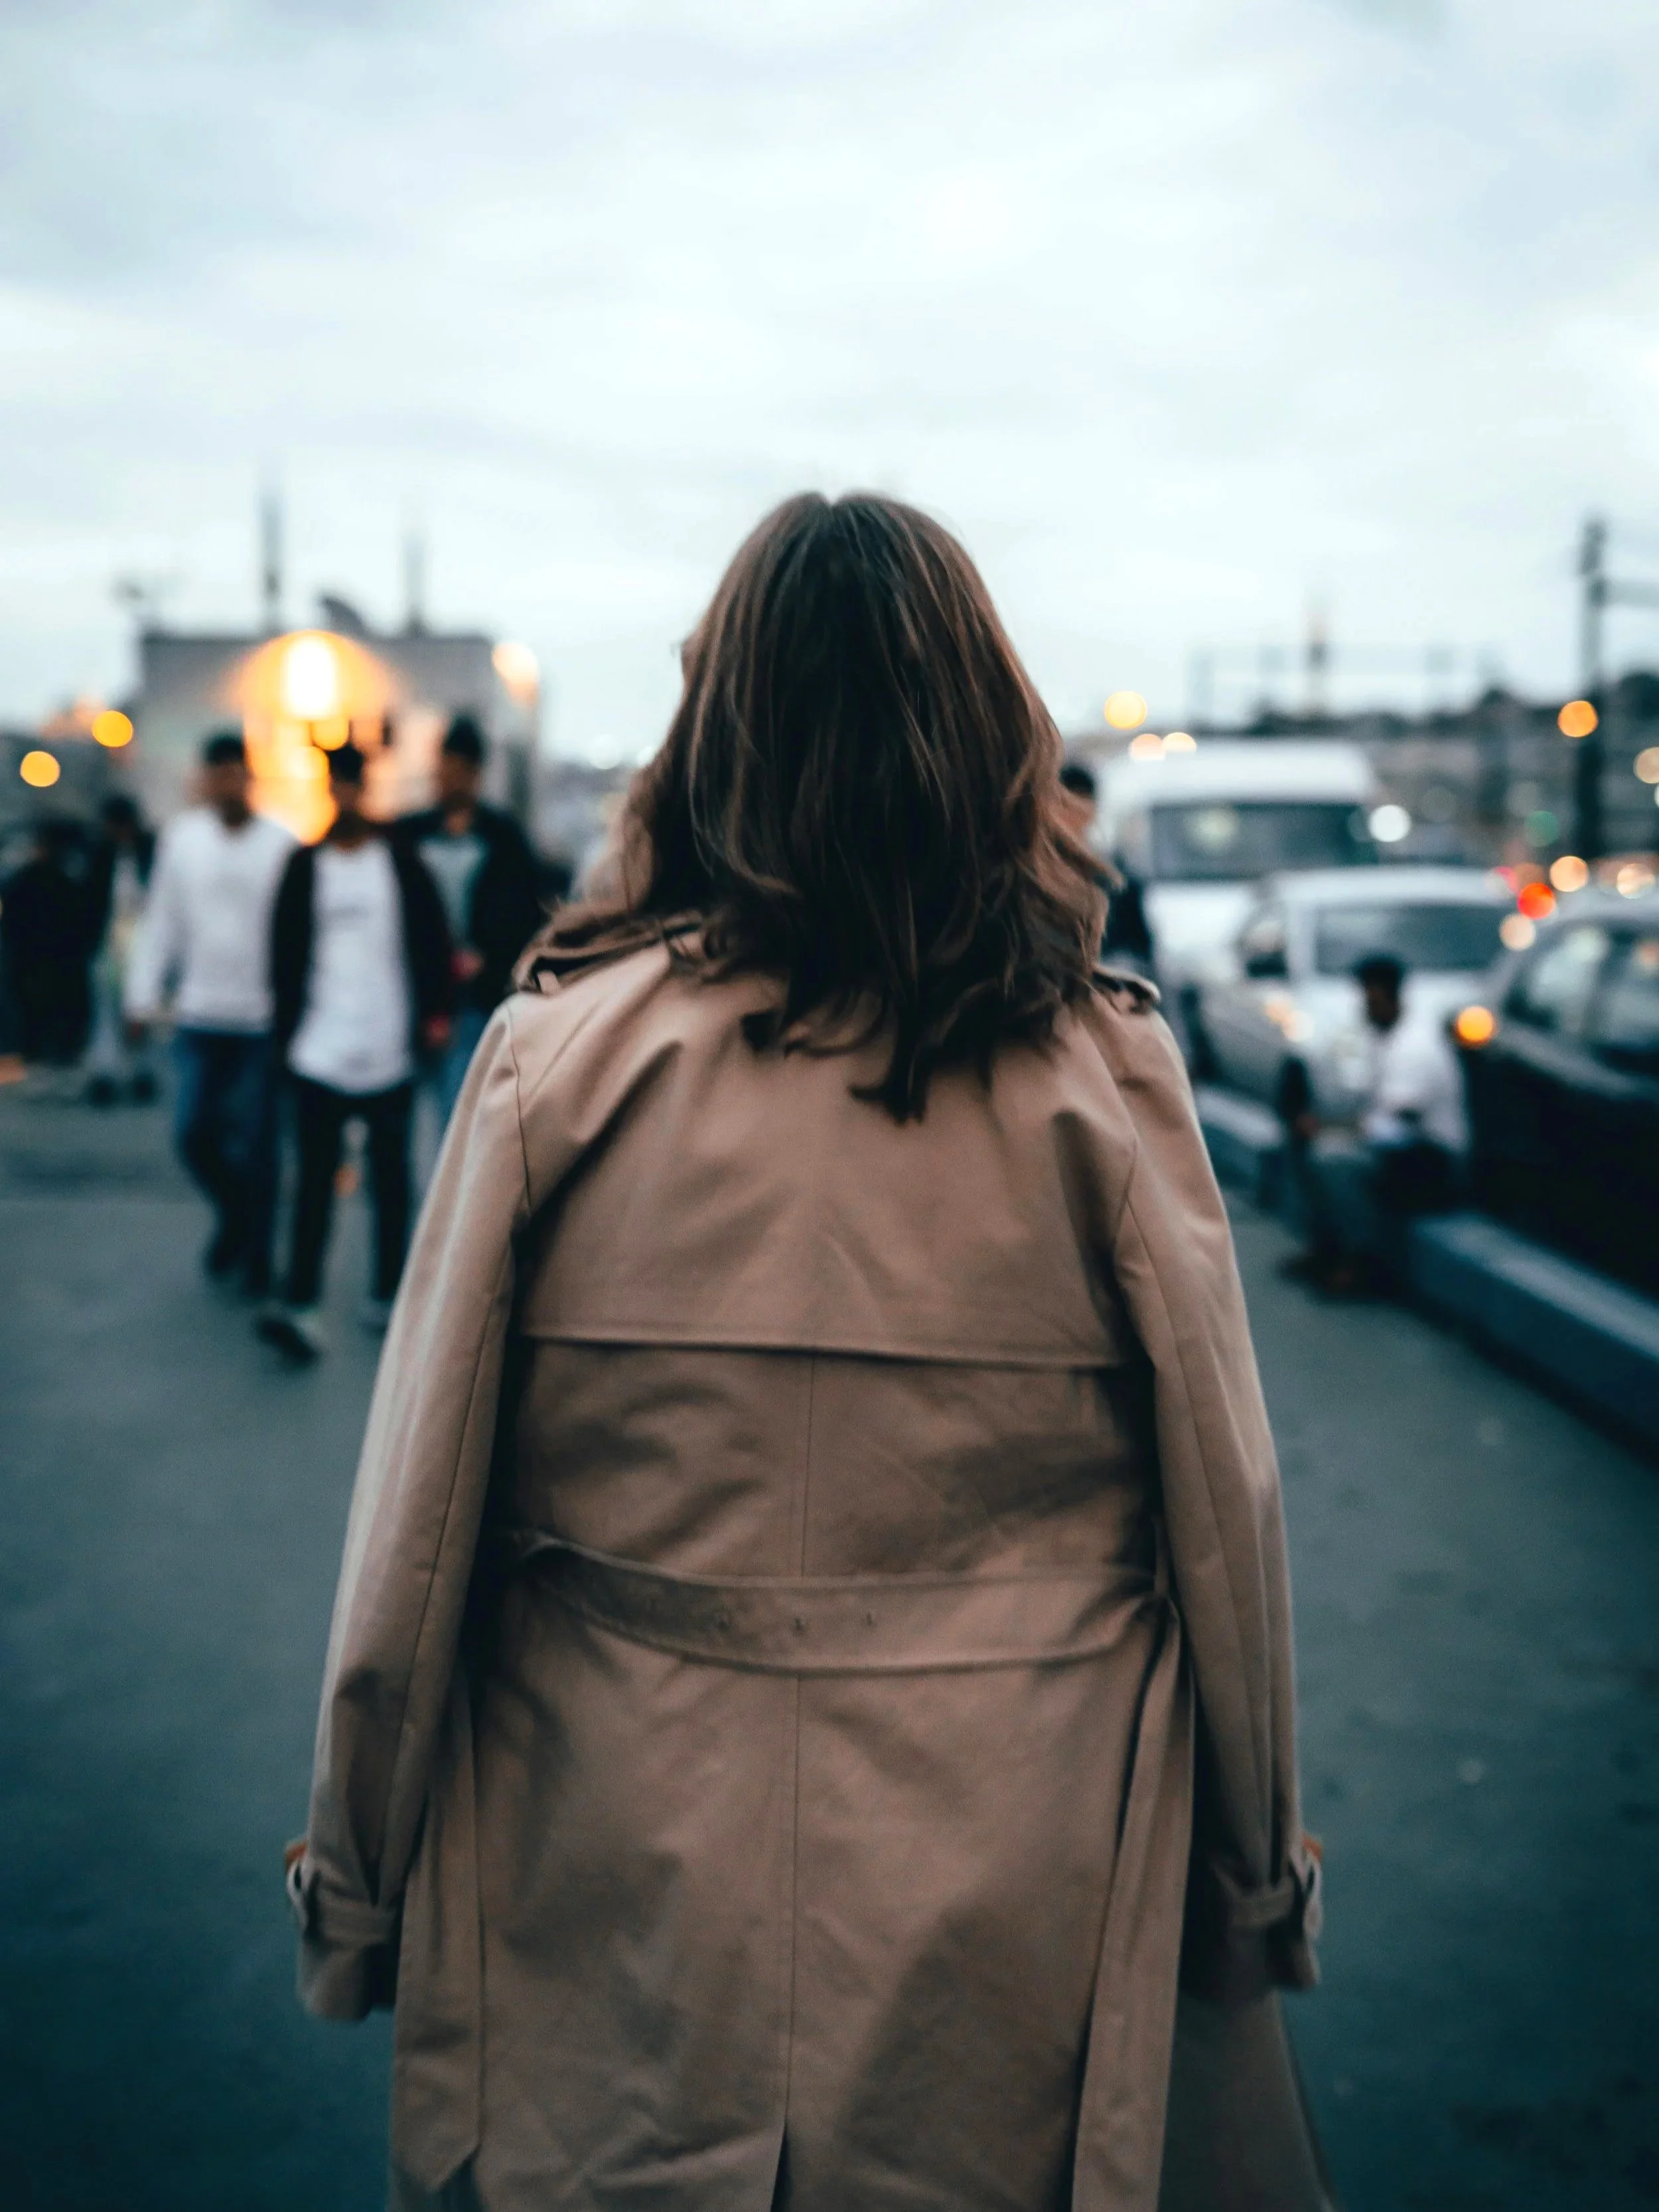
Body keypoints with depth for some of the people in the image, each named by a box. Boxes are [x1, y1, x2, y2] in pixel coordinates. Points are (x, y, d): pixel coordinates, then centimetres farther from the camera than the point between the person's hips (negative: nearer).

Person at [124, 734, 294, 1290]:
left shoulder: (280, 844, -5)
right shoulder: (181, 837, 4)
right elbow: (160, 923, 8)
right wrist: (142, 998, 5)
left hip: (263, 1019, -3)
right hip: (199, 1015, 3)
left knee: (256, 1144, 3)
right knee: (194, 1132, 2)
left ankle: (255, 1254, 19)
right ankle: (234, 1216, 29)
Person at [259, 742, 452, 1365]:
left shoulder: (400, 863, 4)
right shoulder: (305, 867, 7)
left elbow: (431, 940, 4)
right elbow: (286, 956, 8)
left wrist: (435, 1014, -5)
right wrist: (286, 1031, 3)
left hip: (390, 1052, 0)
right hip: (320, 1052, 0)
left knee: (390, 1179, 9)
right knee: (314, 1179, -5)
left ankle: (386, 1293, 19)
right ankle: (300, 1305, -7)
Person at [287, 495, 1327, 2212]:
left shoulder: (560, 1047, -10)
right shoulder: (1102, 1070, -9)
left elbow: (415, 1535, -6)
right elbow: (1225, 1530, -4)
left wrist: (355, 1886, 8)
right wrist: (1259, 1877, 12)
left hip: (612, 1916, 1)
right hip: (1009, 1943, 0)